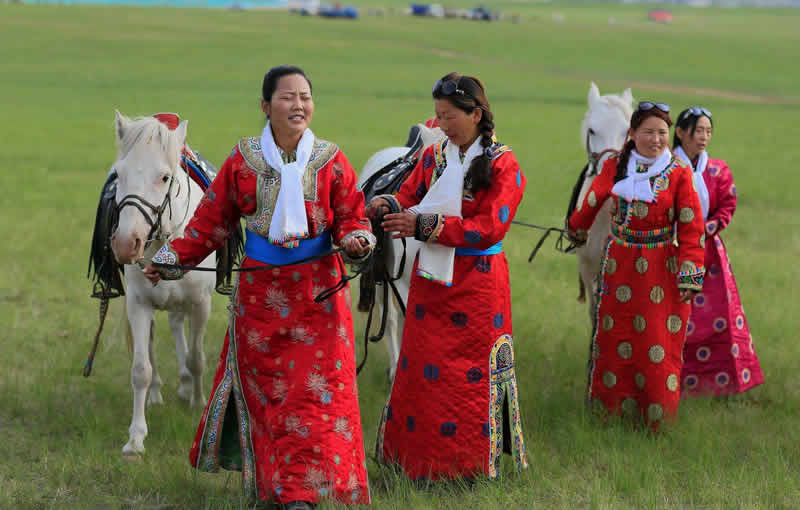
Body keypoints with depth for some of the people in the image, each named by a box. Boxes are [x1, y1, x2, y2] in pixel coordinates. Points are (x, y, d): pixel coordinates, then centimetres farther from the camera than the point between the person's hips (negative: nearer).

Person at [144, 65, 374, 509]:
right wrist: (172, 260, 0)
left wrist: (356, 241, -20)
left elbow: (351, 218, 2)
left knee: (318, 388, -4)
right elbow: (212, 221, 5)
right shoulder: (242, 160, 0)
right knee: (265, 387, 8)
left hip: (318, 290, -1)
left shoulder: (331, 161, -1)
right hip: (260, 289, 1)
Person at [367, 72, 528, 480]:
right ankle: (416, 459, 14)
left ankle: (469, 466, 10)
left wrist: (425, 226, -23)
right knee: (420, 368, 4)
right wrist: (387, 206, -18)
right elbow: (408, 199, 7)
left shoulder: (503, 165, -7)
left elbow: (489, 228, -16)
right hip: (430, 278, 5)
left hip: (476, 286, -5)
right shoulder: (433, 156, 9)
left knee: (471, 375, -1)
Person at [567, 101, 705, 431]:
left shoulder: (679, 174, -5)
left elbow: (692, 229, -5)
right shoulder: (614, 167, 2)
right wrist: (577, 229, 37)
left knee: (658, 345, -2)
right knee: (614, 338, 6)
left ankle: (655, 416, 9)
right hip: (620, 265, 3)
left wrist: (690, 275, -11)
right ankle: (612, 406, 19)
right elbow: (594, 200, 21)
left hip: (661, 268, -2)